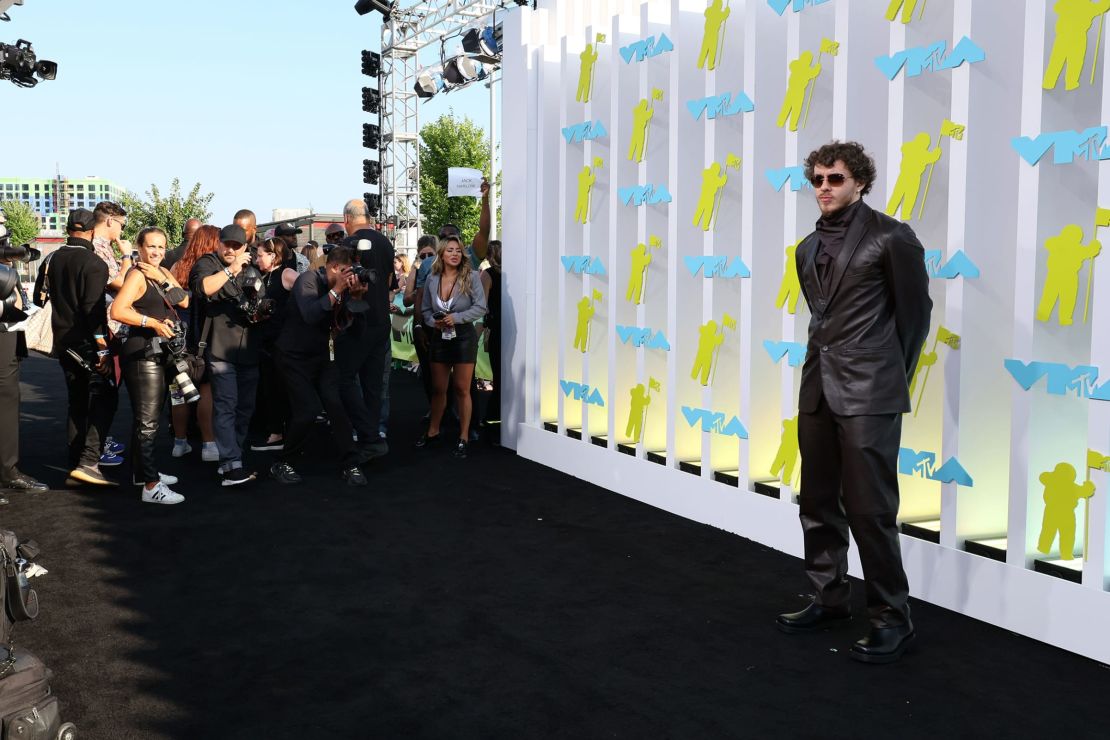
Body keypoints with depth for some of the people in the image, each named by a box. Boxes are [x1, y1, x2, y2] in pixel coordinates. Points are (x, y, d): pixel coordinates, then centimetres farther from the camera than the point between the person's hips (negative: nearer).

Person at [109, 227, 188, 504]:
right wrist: (153, 322, -21)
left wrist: (163, 280, -11)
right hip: (141, 353, -9)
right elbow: (118, 310, -25)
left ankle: (142, 470, 32)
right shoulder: (137, 275, -12)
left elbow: (184, 301, 1)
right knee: (146, 420, -9)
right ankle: (151, 486, -8)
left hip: (159, 353, 9)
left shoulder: (163, 272, 12)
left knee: (149, 416, 19)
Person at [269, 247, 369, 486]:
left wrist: (355, 296, -17)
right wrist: (336, 290, -33)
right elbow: (310, 315, -33)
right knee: (307, 410, -14)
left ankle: (351, 464, -3)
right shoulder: (308, 280, -16)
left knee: (336, 405, -10)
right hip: (295, 356, -5)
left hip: (323, 355, 6)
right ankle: (282, 464, 5)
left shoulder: (343, 286, 3)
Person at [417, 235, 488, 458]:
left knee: (462, 389, 2)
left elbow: (480, 307, -12)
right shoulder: (432, 279, 2)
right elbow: (425, 309, 8)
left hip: (464, 337, -3)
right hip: (439, 337, 3)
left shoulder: (471, 277, -8)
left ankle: (463, 438, 11)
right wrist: (433, 321, -12)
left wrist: (456, 318, -20)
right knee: (438, 388, 14)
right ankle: (433, 432, 28)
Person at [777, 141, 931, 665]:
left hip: (868, 393, -7)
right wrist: (826, 363, 16)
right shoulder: (808, 248, 14)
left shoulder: (891, 238, -5)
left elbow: (915, 313, 0)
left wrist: (891, 378, 5)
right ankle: (828, 597, 26)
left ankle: (891, 618, 8)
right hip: (817, 388, 7)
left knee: (870, 509, -5)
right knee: (818, 503, 12)